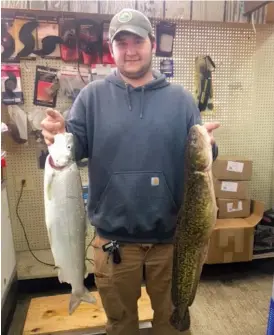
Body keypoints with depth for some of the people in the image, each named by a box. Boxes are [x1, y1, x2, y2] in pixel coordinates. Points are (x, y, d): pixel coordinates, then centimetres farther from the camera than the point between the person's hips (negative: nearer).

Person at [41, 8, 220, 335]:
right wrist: (59, 138, -27)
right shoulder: (92, 95, -1)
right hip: (114, 237, 0)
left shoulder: (180, 98, 1)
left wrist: (206, 146, -20)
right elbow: (74, 148, -5)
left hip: (171, 236, 1)